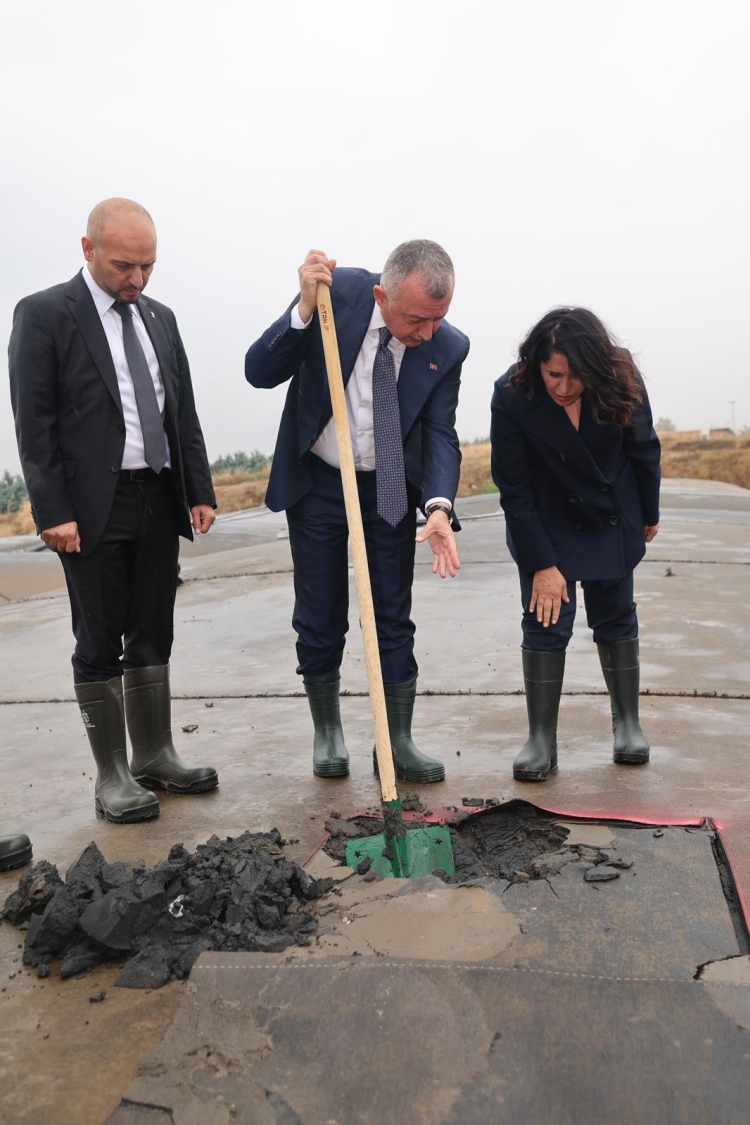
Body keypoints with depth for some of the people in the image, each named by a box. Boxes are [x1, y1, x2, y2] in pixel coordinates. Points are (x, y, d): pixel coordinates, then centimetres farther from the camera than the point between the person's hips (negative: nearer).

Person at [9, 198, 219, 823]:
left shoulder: (160, 318, 14)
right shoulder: (43, 315, -4)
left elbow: (185, 414, 14)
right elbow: (34, 425, -8)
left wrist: (200, 491, 7)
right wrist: (53, 511, -14)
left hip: (159, 503, 6)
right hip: (92, 509, -5)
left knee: (152, 638, 13)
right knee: (100, 646, 3)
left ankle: (156, 756, 25)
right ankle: (112, 775, 14)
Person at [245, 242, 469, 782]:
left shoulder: (448, 346, -13)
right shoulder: (336, 292, -18)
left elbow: (440, 433, -12)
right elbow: (260, 371, -18)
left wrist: (439, 505, -30)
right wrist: (306, 307, -33)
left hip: (391, 487, 1)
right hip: (315, 482, -1)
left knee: (395, 621, 6)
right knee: (320, 621, 8)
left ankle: (398, 742, 20)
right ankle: (328, 733, 28)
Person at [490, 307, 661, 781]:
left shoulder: (621, 382, -21)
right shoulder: (512, 396, -26)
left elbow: (644, 451, -3)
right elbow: (514, 491, -20)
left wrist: (649, 515, 9)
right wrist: (542, 564, -19)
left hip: (611, 522, 2)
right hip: (545, 525, -2)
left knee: (616, 616, 10)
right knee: (545, 622, -6)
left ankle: (628, 723, 25)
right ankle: (542, 740, 3)